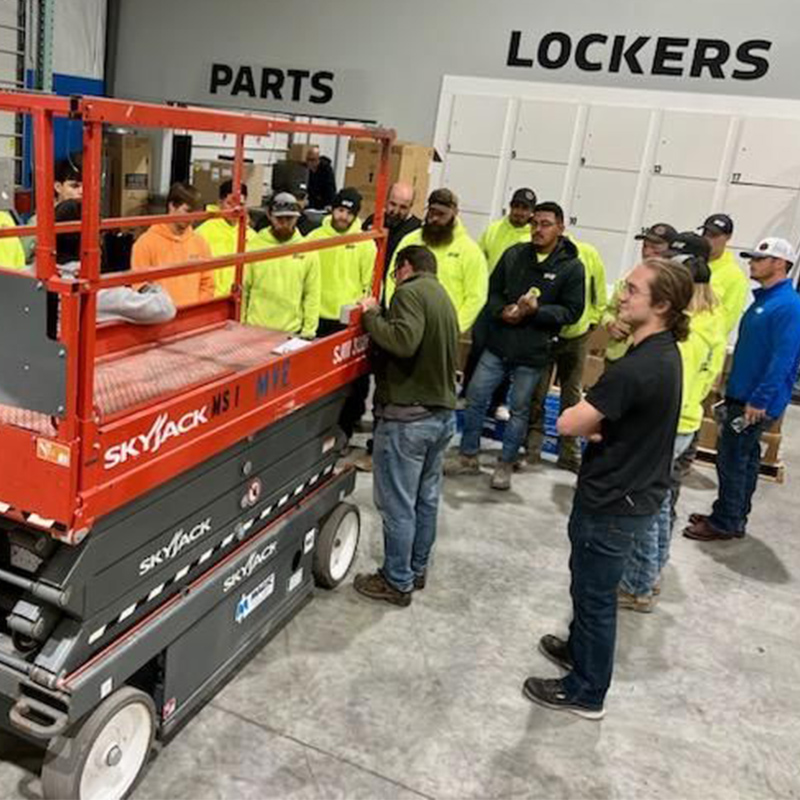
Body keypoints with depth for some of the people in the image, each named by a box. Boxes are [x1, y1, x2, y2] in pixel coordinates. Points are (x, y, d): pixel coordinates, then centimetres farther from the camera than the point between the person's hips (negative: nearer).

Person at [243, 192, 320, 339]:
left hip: (292, 332, 0)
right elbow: (242, 290, 3)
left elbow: (312, 295, 2)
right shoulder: (253, 246, 0)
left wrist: (308, 330, -1)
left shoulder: (308, 251, 1)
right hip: (255, 329, 0)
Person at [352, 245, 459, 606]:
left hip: (408, 415, -9)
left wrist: (371, 316, -12)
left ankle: (397, 582, 12)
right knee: (426, 498, 18)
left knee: (397, 503, 2)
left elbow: (404, 341, -27)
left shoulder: (411, 292, -10)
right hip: (442, 412, 9)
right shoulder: (443, 298, 19)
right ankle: (417, 569, 31)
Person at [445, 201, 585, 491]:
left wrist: (536, 310, -19)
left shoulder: (572, 267, -5)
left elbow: (572, 311, -7)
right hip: (498, 343, 3)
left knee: (520, 409, 8)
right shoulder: (514, 254, 5)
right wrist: (501, 311, -10)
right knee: (475, 397, 5)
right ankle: (468, 456, 21)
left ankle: (505, 464, 24)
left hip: (533, 351, -3)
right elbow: (492, 290, 10)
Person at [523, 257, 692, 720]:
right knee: (590, 583, 26)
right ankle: (581, 649, 48)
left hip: (614, 503, -9)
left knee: (595, 594, 9)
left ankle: (586, 693, 27)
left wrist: (590, 425, -6)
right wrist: (600, 426, -9)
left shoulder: (636, 368, -31)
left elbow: (567, 423, -27)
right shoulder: (665, 352, 1)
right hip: (639, 491, 9)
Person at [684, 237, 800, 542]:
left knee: (732, 460, -3)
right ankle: (734, 518, 28)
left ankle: (725, 524, 9)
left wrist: (759, 400, -25)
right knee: (745, 457, 17)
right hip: (742, 395, 10)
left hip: (756, 402, -10)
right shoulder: (764, 300, 13)